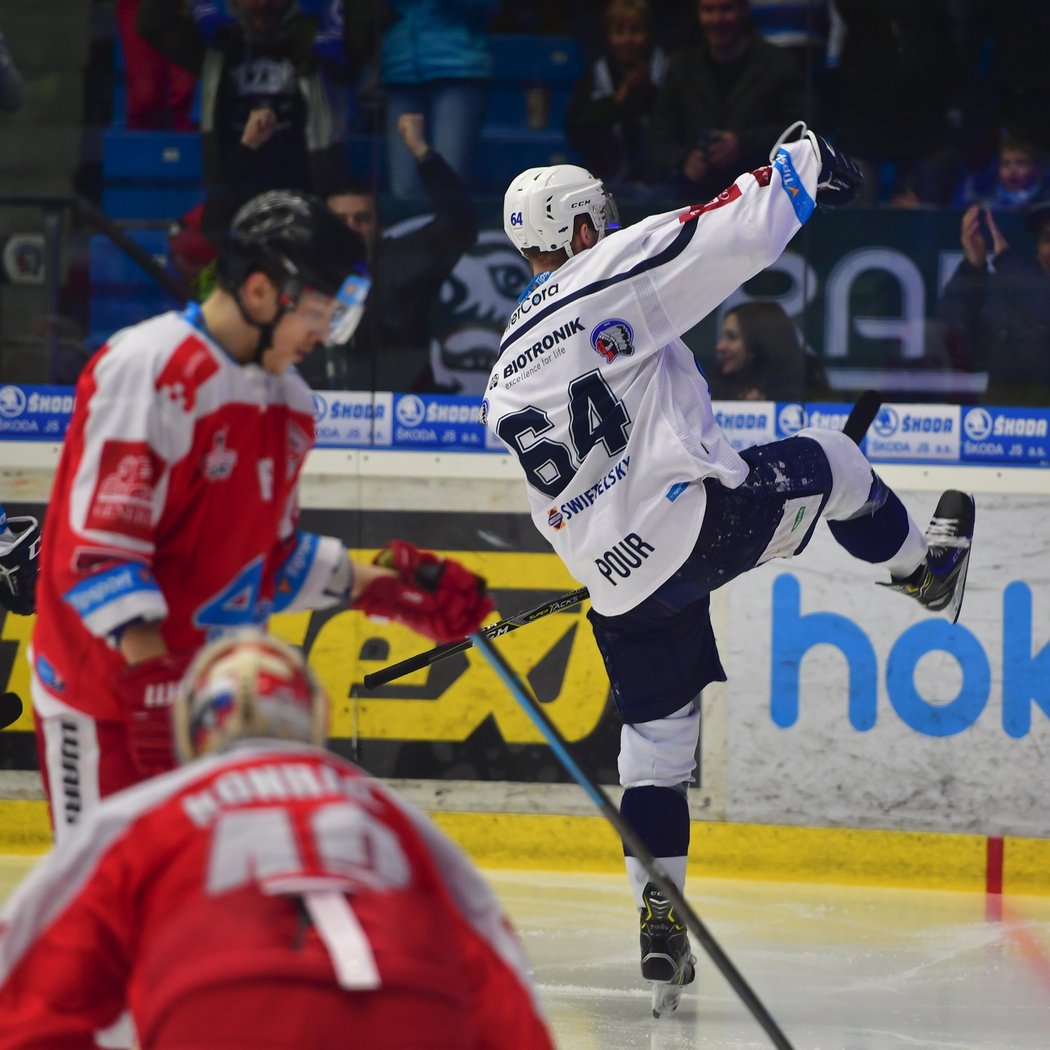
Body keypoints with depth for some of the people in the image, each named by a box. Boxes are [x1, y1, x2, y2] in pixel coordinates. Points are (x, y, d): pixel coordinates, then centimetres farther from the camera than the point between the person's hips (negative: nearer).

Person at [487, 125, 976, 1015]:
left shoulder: (507, 384, 16)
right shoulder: (612, 274, -5)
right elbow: (733, 239, -11)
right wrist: (802, 164, 5)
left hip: (620, 583, 6)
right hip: (702, 516, -6)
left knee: (654, 738, 15)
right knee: (831, 461, 21)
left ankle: (659, 922, 9)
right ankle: (926, 571, 45)